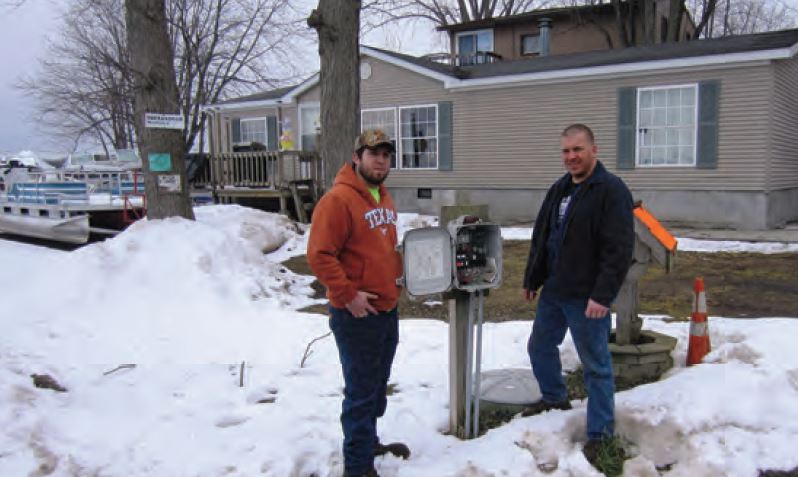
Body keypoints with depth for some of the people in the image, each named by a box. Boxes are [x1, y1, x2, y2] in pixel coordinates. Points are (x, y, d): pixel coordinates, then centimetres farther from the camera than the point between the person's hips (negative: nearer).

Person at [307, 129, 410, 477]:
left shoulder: (383, 197, 12)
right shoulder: (338, 199, -17)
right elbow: (319, 256, -22)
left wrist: (397, 273, 13)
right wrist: (348, 295, -22)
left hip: (387, 309, 9)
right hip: (356, 315, -9)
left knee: (378, 385, 21)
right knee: (361, 391, 1)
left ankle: (368, 441, 40)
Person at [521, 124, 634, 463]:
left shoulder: (611, 190, -14)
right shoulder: (559, 189, 11)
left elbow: (619, 250, -20)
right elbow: (540, 238, 17)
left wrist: (602, 295, -23)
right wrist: (531, 280, 17)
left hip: (587, 298, -8)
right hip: (553, 291, 8)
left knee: (596, 365, 3)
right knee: (540, 346, 21)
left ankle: (600, 432, 17)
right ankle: (554, 398, 44)